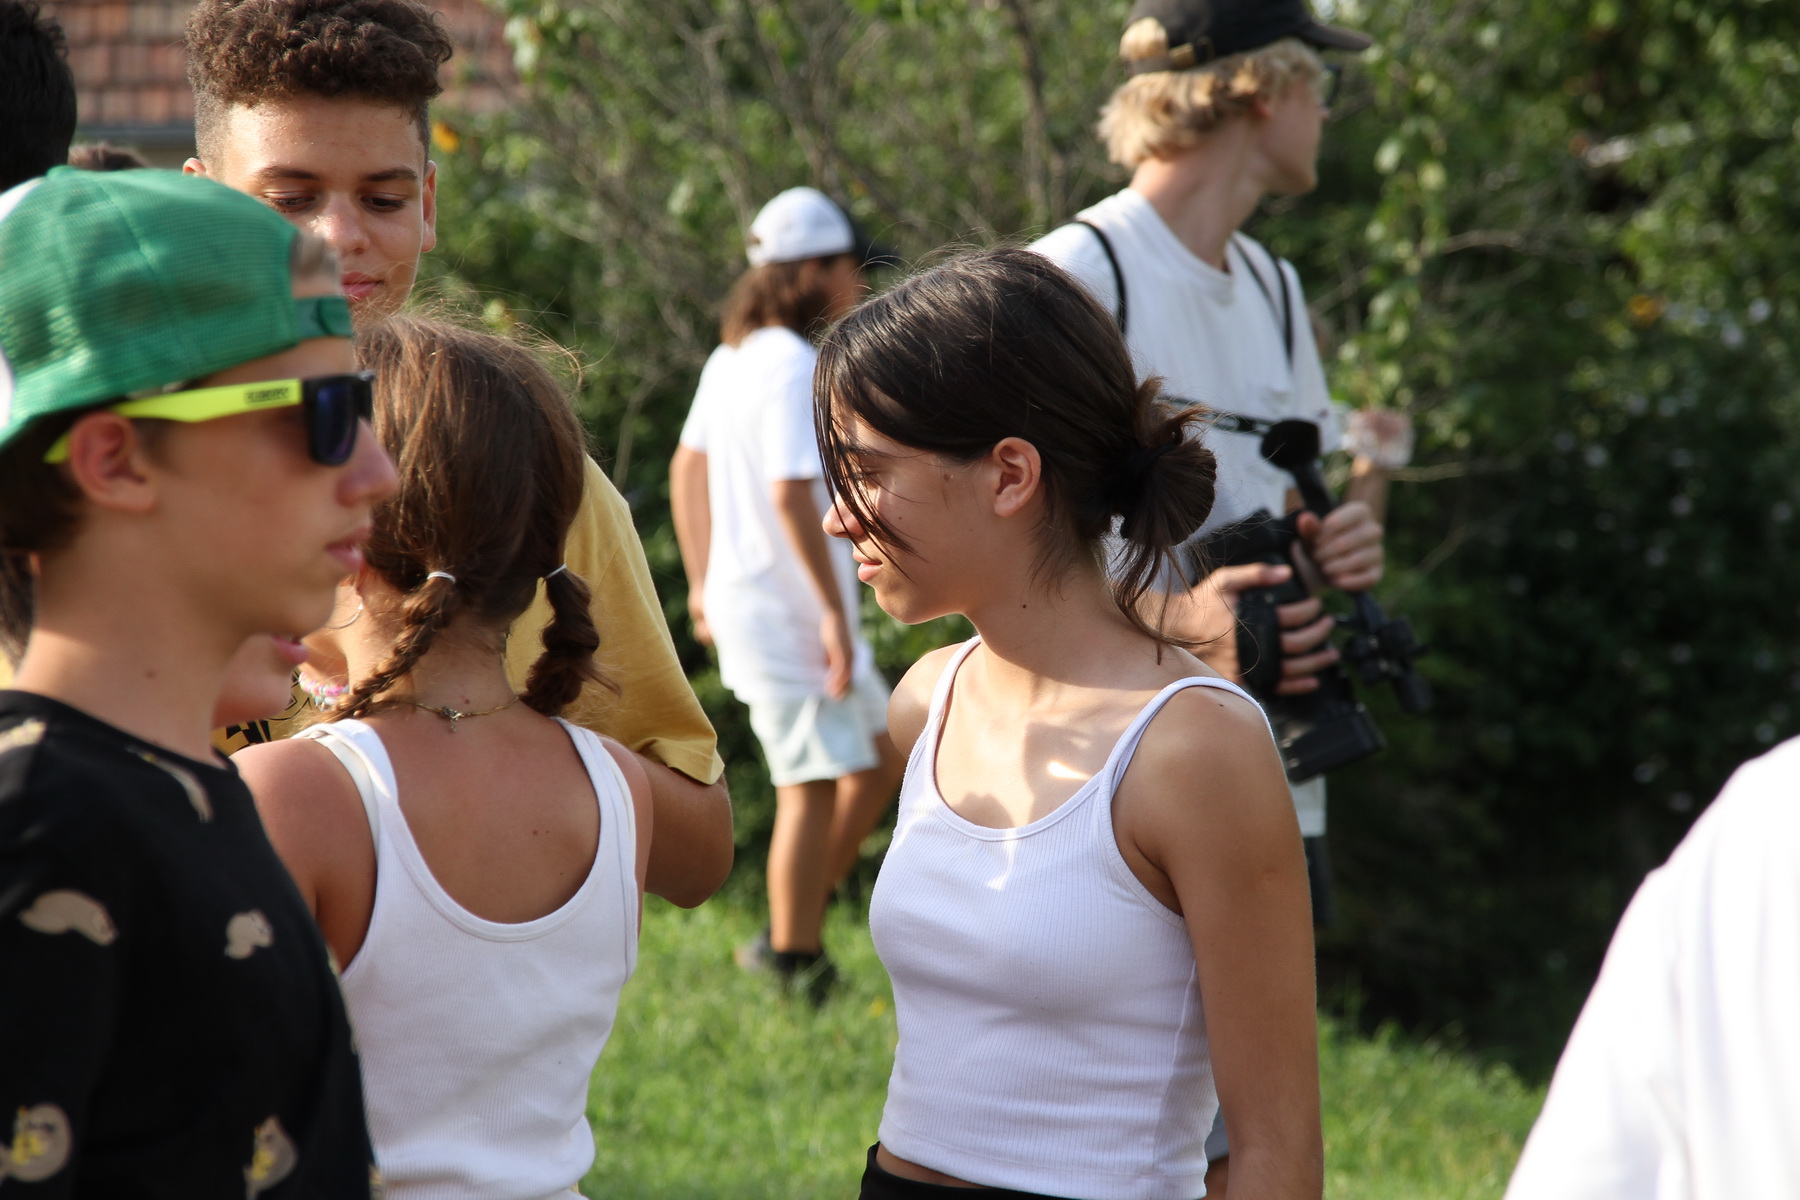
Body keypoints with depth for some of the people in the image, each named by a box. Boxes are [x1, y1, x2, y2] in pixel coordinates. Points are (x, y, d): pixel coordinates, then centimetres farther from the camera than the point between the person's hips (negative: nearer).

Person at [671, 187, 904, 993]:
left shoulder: (732, 358, 13)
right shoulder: (794, 366, -17)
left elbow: (687, 469, 20)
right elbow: (791, 493, -24)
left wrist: (702, 581, 24)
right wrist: (835, 610, -21)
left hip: (741, 597, 10)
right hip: (787, 613, -10)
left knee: (881, 756, 15)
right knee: (814, 787, -4)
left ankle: (793, 933, 18)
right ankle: (792, 960, 3)